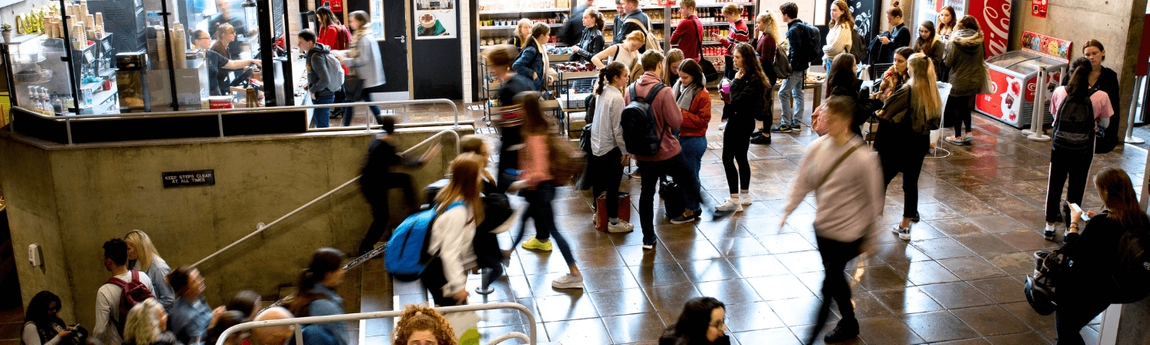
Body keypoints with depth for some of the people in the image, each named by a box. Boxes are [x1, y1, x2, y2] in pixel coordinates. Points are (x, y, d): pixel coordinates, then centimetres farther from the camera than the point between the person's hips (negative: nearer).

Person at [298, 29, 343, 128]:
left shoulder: (316, 57, -23)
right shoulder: (312, 53, 6)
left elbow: (325, 80, -29)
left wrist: (313, 90, -16)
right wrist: (311, 85, 12)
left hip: (323, 97, -10)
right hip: (321, 95, 10)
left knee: (321, 126, -3)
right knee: (322, 125, 19)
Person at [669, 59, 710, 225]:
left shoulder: (702, 95, -14)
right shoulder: (678, 88, 4)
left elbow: (702, 120, -16)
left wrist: (681, 113, -21)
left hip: (693, 140, -7)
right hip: (678, 136, 7)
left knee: (690, 175, 3)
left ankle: (690, 211, 15)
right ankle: (693, 206, 28)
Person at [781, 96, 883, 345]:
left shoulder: (862, 157, -21)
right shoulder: (818, 146, -7)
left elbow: (873, 199, -12)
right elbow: (803, 181, 3)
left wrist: (869, 237, -5)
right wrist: (788, 211, -3)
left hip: (847, 232, -6)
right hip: (822, 226, 6)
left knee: (829, 286, 0)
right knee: (835, 279, 21)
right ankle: (848, 324, 43)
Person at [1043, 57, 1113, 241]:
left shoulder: (1059, 92, -9)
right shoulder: (1101, 97, -12)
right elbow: (1104, 124, 1)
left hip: (1060, 147, 1)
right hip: (1083, 150, -1)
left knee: (1055, 185, 15)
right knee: (1076, 188, 11)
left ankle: (1050, 226, 22)